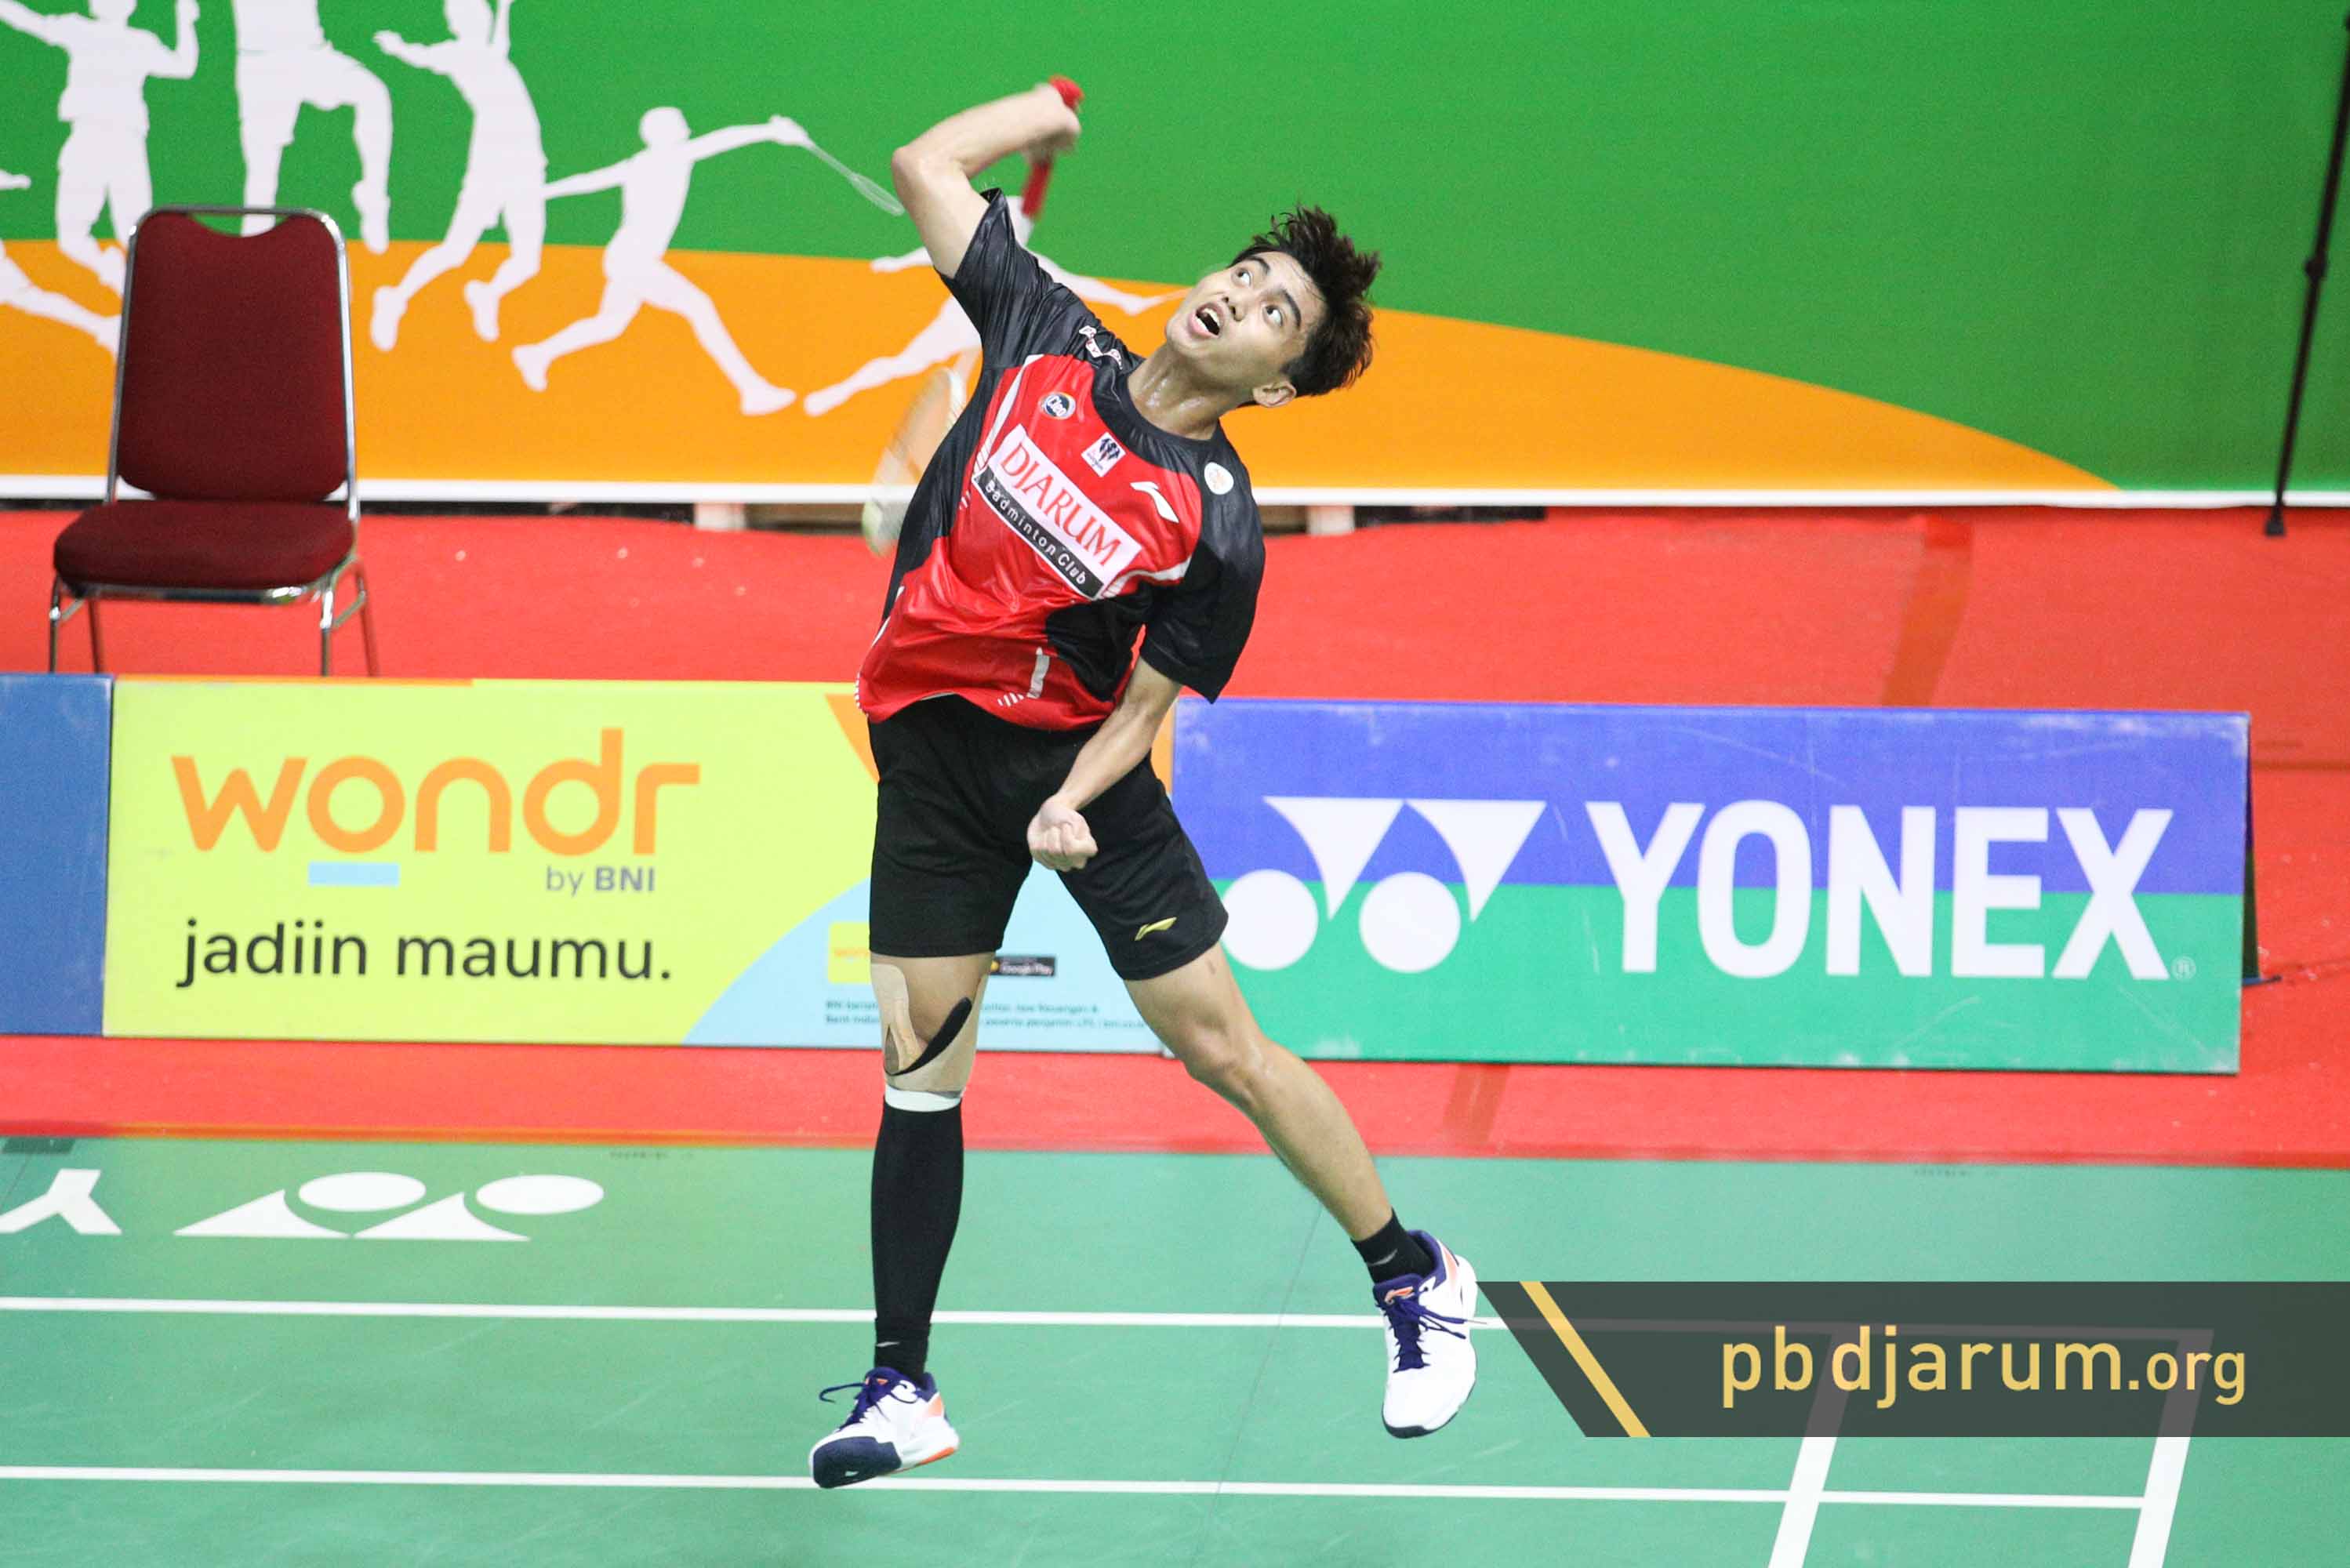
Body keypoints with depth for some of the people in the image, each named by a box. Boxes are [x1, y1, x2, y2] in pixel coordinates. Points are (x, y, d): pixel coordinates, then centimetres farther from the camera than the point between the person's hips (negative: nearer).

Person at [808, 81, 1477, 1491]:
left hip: (1072, 753, -3)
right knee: (920, 1067, 2)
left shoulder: (1217, 527, -12)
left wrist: (1074, 800, -23)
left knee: (1221, 1043, -1)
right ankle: (902, 1389, 11)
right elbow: (926, 167, 5)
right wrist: (1070, 103, 11)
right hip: (932, 748, 3)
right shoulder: (1045, 337, -3)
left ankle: (1417, 1281, 16)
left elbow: (1148, 700, -7)